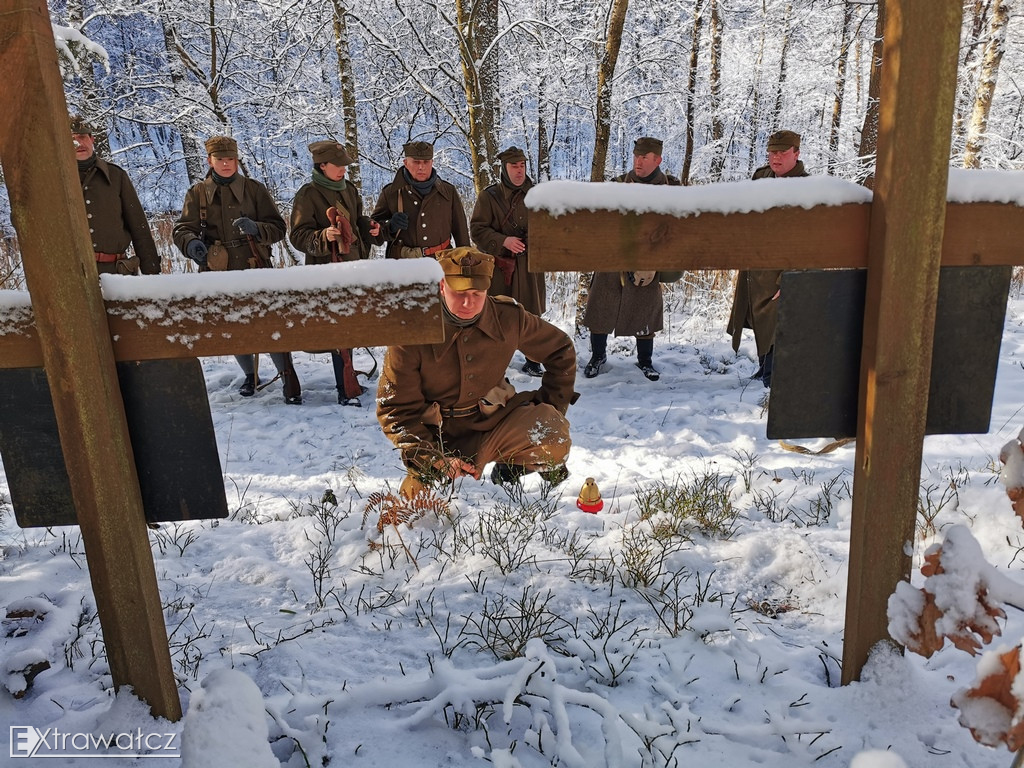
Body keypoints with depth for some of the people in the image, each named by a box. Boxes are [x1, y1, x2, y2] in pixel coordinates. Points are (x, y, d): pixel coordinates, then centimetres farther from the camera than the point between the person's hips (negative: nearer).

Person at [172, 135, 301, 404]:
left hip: (256, 270, -3)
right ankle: (250, 375, 34)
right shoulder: (197, 194, 6)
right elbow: (182, 229, 2)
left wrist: (255, 228, -22)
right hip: (219, 274, 3)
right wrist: (191, 243, -22)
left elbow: (277, 227, 0)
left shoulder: (254, 189, 2)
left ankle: (288, 377, -1)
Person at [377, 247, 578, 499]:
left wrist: (551, 409, -1)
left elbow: (560, 350, 7)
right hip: (439, 438, -1)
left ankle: (510, 468, 9)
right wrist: (434, 458, -21)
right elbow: (394, 408, -11)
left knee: (553, 436, -26)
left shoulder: (508, 317, -9)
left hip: (493, 422, 2)